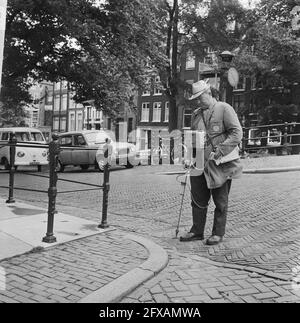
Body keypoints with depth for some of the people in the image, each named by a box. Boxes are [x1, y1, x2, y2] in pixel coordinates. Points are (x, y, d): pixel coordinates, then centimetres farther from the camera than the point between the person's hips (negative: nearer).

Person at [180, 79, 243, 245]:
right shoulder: (195, 114, 14)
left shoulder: (224, 109, -5)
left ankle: (218, 233, 20)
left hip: (220, 165, -5)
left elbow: (237, 133, -12)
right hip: (199, 165, 6)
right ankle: (197, 231, 23)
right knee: (198, 200, 10)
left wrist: (220, 151, -21)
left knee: (220, 202, 7)